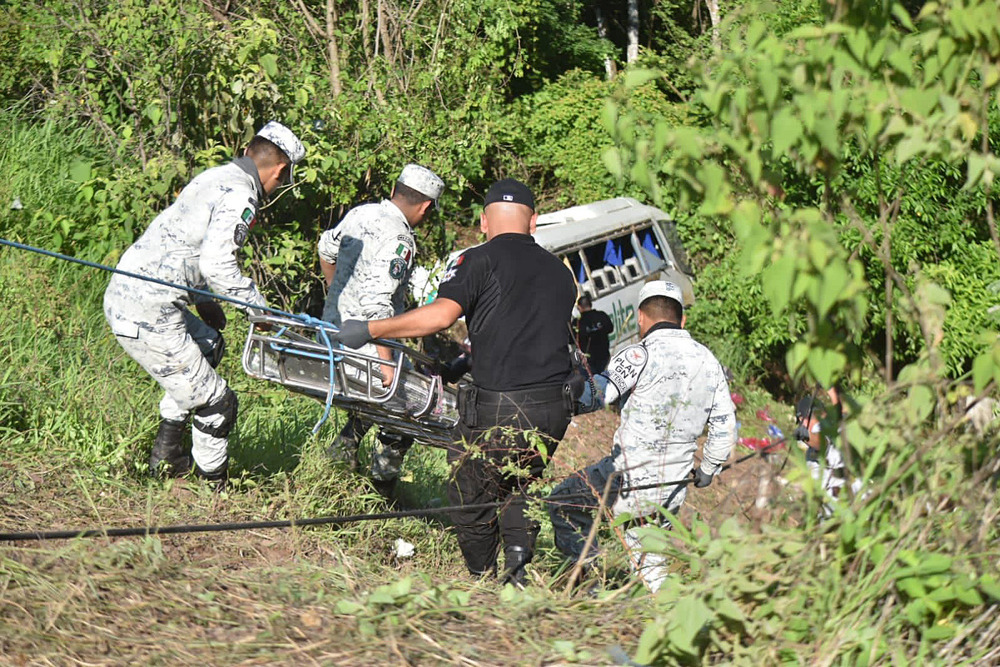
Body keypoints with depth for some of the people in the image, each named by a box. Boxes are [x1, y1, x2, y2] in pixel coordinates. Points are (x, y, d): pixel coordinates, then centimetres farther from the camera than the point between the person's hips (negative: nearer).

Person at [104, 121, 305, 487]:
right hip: (148, 315, -10)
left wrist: (202, 301, 28)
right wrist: (260, 307, -10)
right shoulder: (241, 196, -11)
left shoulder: (212, 177, 16)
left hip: (121, 293, 10)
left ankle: (166, 451, 32)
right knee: (216, 402, 2)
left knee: (208, 344, 33)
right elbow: (216, 263, -22)